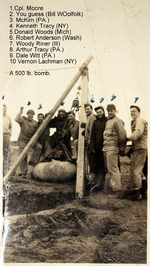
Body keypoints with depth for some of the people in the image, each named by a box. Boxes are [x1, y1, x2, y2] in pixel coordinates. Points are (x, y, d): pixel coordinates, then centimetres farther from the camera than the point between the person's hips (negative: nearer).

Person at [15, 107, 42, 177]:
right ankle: (23, 172, -1)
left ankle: (32, 161, -10)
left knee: (39, 147, -24)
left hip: (31, 140, 3)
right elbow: (16, 119, -22)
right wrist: (20, 112, -18)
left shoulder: (35, 123, 13)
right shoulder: (23, 120, 0)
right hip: (23, 140, -3)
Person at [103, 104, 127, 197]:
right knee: (110, 170, 13)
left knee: (113, 169, -9)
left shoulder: (117, 121, -7)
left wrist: (122, 150, -9)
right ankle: (112, 189, 21)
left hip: (112, 149, -9)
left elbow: (123, 136, -11)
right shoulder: (108, 121, 21)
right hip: (106, 149, 9)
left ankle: (116, 191, -4)